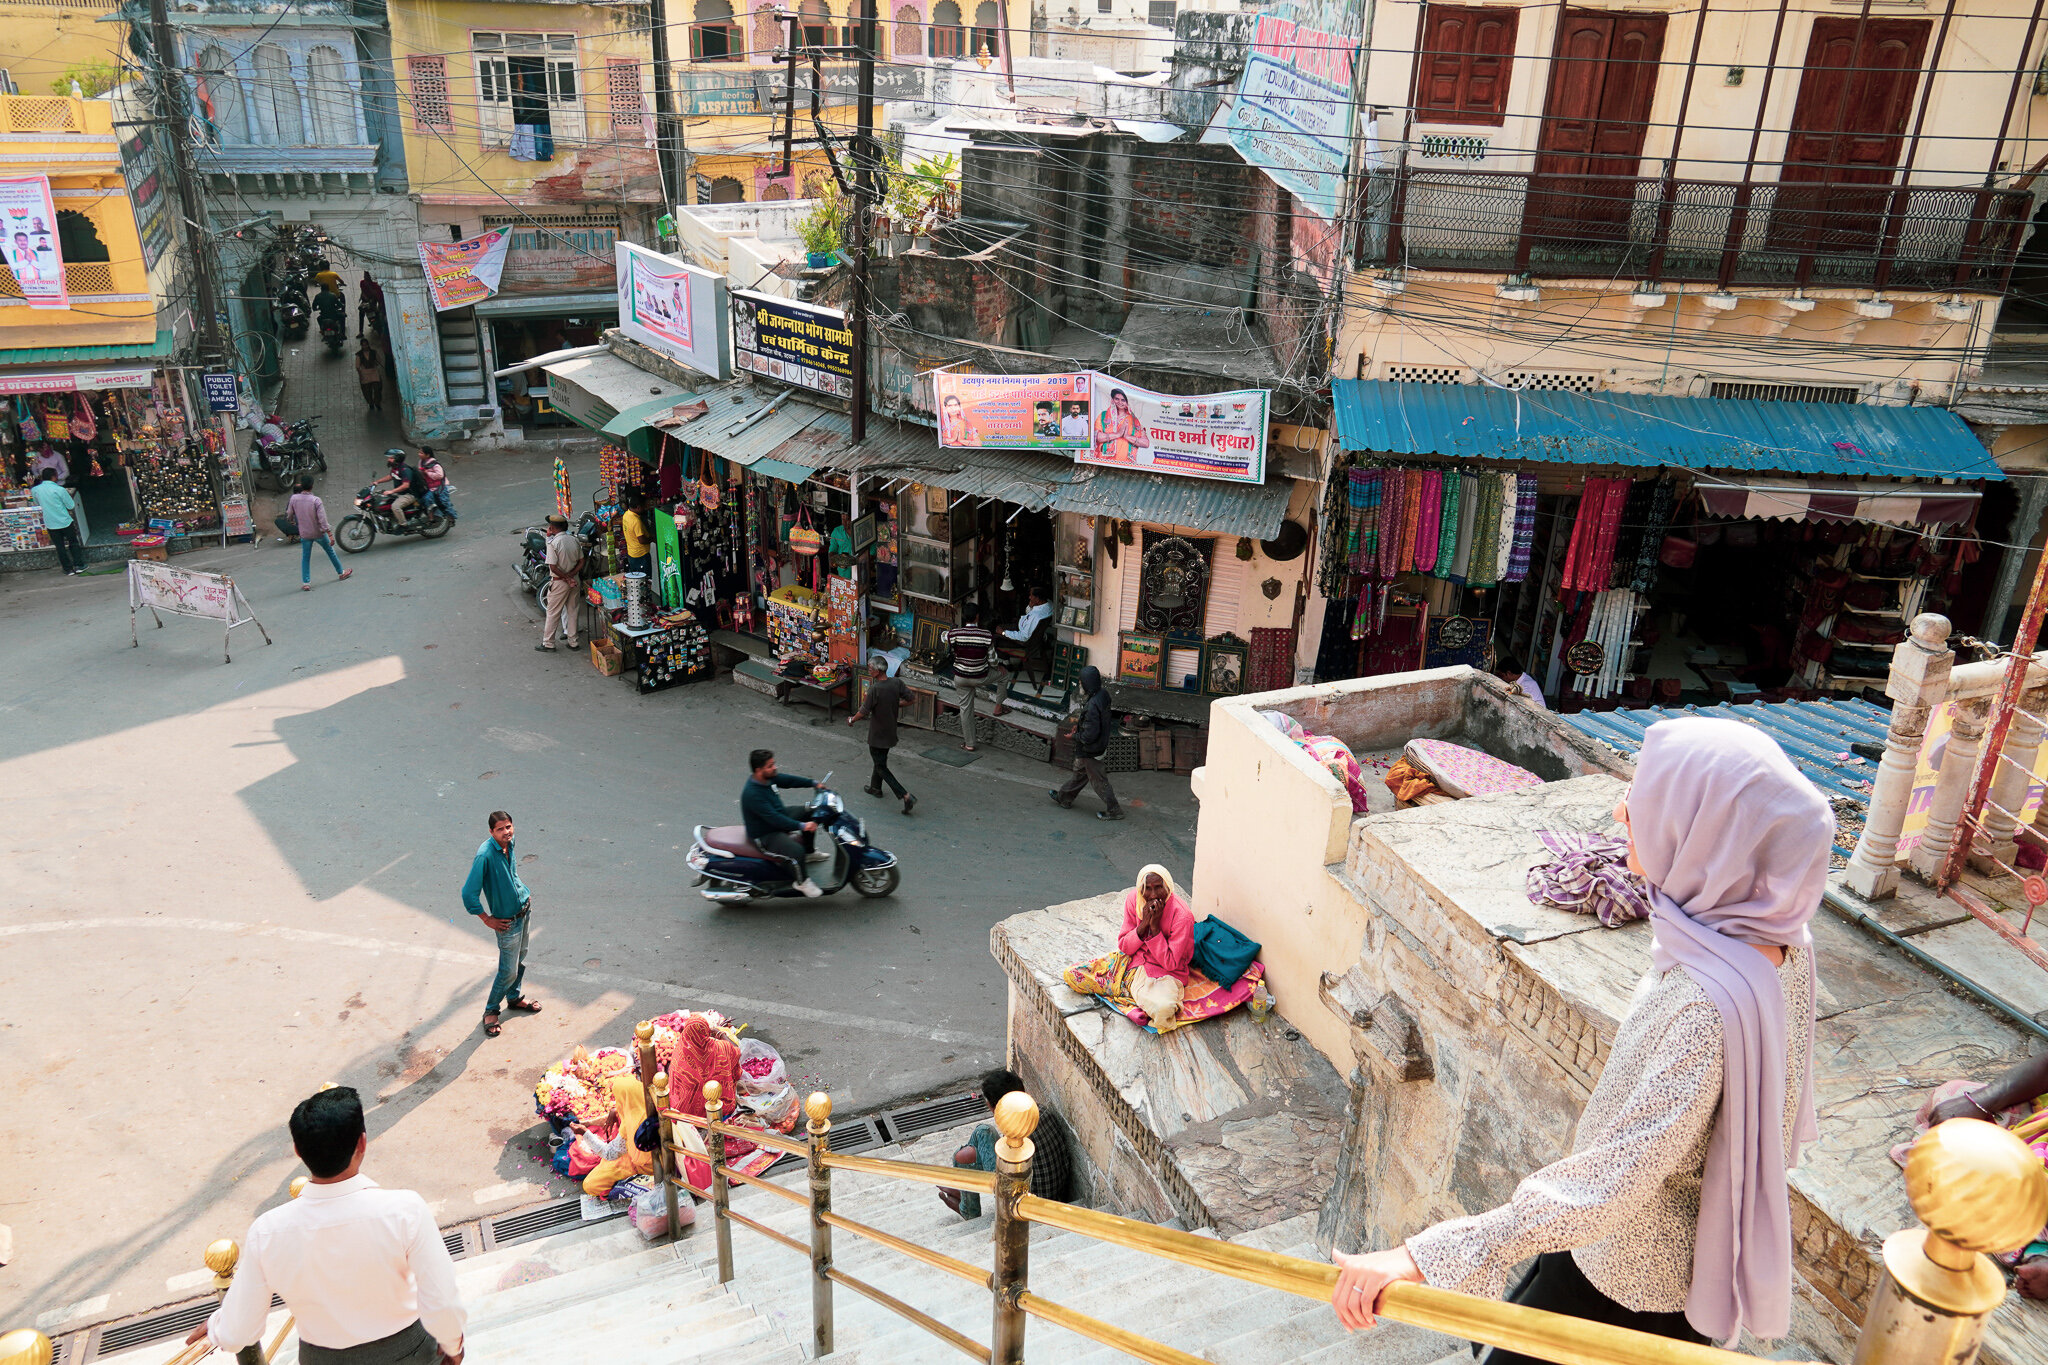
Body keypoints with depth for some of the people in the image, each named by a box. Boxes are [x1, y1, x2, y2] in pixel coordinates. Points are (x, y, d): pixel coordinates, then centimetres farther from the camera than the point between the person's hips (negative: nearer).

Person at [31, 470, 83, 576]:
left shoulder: (35, 490, -3)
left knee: (60, 547, 12)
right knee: (73, 543, 14)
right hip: (65, 522, -3)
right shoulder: (59, 490, -17)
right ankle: (78, 566, 16)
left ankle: (68, 569, 16)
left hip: (50, 524, 3)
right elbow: (71, 505, -10)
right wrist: (68, 495, 6)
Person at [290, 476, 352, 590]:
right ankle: (341, 572, 35)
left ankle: (305, 583, 7)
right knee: (330, 552, 19)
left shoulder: (294, 498, -10)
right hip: (319, 533, -2)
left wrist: (293, 522, 27)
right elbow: (323, 519, -22)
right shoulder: (316, 500, -19)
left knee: (305, 558, 12)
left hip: (304, 534, 2)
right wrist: (330, 534, -19)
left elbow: (289, 514, 4)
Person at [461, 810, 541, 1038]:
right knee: (509, 971, 2)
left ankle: (514, 998, 44)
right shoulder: (485, 854, -28)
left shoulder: (509, 845, -5)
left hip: (525, 909, 7)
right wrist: (487, 920, -18)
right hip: (508, 920, -7)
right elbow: (469, 894, -28)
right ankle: (491, 1011, 23)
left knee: (520, 959, 22)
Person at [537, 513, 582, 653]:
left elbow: (553, 567, -21)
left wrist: (567, 578, -13)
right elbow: (581, 562, 2)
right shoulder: (575, 540, 1)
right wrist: (570, 576, -7)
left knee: (553, 613, 5)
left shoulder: (552, 543, -18)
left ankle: (548, 644, 12)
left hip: (559, 582, -6)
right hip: (575, 580, 6)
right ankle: (573, 642, 21)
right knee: (572, 610, 16)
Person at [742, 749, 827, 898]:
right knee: (796, 851, -30)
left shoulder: (767, 777, -6)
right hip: (764, 835, -10)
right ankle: (802, 882, -1)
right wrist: (801, 826, -37)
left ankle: (809, 853, 28)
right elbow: (774, 818, -35)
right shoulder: (752, 794, -33)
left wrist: (813, 783, 10)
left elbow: (787, 780, 11)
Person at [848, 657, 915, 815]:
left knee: (881, 767, 2)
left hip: (877, 735, -7)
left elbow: (864, 711, -19)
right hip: (891, 732, 7)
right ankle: (875, 787, 46)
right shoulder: (897, 683, -8)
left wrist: (851, 720, -1)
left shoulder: (875, 689, -25)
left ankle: (905, 796, -9)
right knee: (881, 760, 28)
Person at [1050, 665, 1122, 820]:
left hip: (1091, 751, -9)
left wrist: (1076, 736, -12)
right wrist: (1079, 723, 5)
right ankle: (1064, 798, 43)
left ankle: (1114, 811, 20)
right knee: (1079, 772, 25)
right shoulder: (1103, 694, -5)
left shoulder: (1092, 705, -33)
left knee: (1099, 781, 7)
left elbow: (1090, 735, -31)